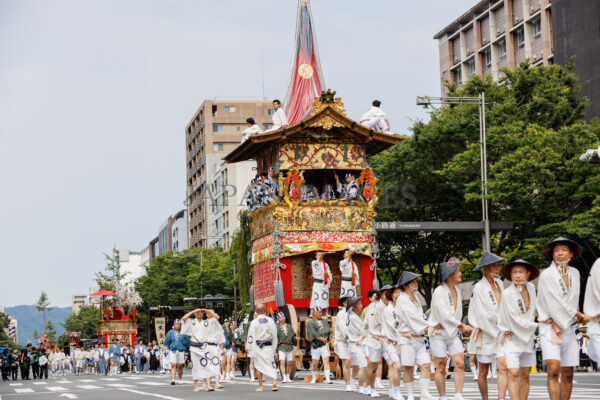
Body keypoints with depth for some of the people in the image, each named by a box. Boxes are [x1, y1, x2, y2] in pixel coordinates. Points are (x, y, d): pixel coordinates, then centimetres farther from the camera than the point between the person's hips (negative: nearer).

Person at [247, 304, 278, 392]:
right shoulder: (270, 321, 0)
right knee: (271, 364, 6)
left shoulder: (254, 322, -6)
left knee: (258, 366, 8)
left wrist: (252, 350, -4)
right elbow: (274, 335, 4)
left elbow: (251, 337, -8)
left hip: (258, 346, -1)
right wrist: (274, 348, 12)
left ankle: (261, 386, 9)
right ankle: (274, 382, -13)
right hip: (268, 346, 1)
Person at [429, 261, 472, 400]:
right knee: (441, 369, 0)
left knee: (460, 364, -8)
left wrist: (443, 324, -7)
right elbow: (444, 315, -18)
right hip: (439, 336, -5)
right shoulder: (439, 291, -12)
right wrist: (462, 326, -14)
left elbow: (458, 314, 10)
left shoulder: (457, 291, 9)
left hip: (453, 334, 5)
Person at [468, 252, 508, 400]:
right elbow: (482, 316, -14)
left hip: (500, 333, 5)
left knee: (503, 367, -10)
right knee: (483, 372, 5)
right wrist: (497, 334, -10)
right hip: (484, 333, -5)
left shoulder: (499, 284, 9)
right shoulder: (479, 288, -10)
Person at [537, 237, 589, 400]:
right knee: (553, 370, -19)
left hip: (569, 329, 5)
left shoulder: (574, 273, 11)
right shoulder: (547, 275, -7)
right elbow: (553, 304, -11)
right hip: (550, 327, -5)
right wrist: (578, 315, -3)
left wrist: (577, 314, 9)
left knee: (568, 375, 4)